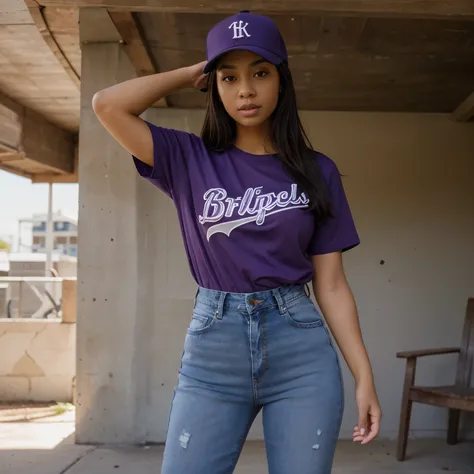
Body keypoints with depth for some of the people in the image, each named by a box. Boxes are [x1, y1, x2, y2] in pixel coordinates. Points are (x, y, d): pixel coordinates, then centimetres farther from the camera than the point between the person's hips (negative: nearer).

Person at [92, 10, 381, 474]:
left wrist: (364, 375, -1)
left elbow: (330, 284, 4)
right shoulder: (190, 160, 4)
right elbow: (108, 105, -9)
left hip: (302, 355, 1)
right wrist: (193, 72, 1)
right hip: (211, 355, 0)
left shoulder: (317, 171, 4)